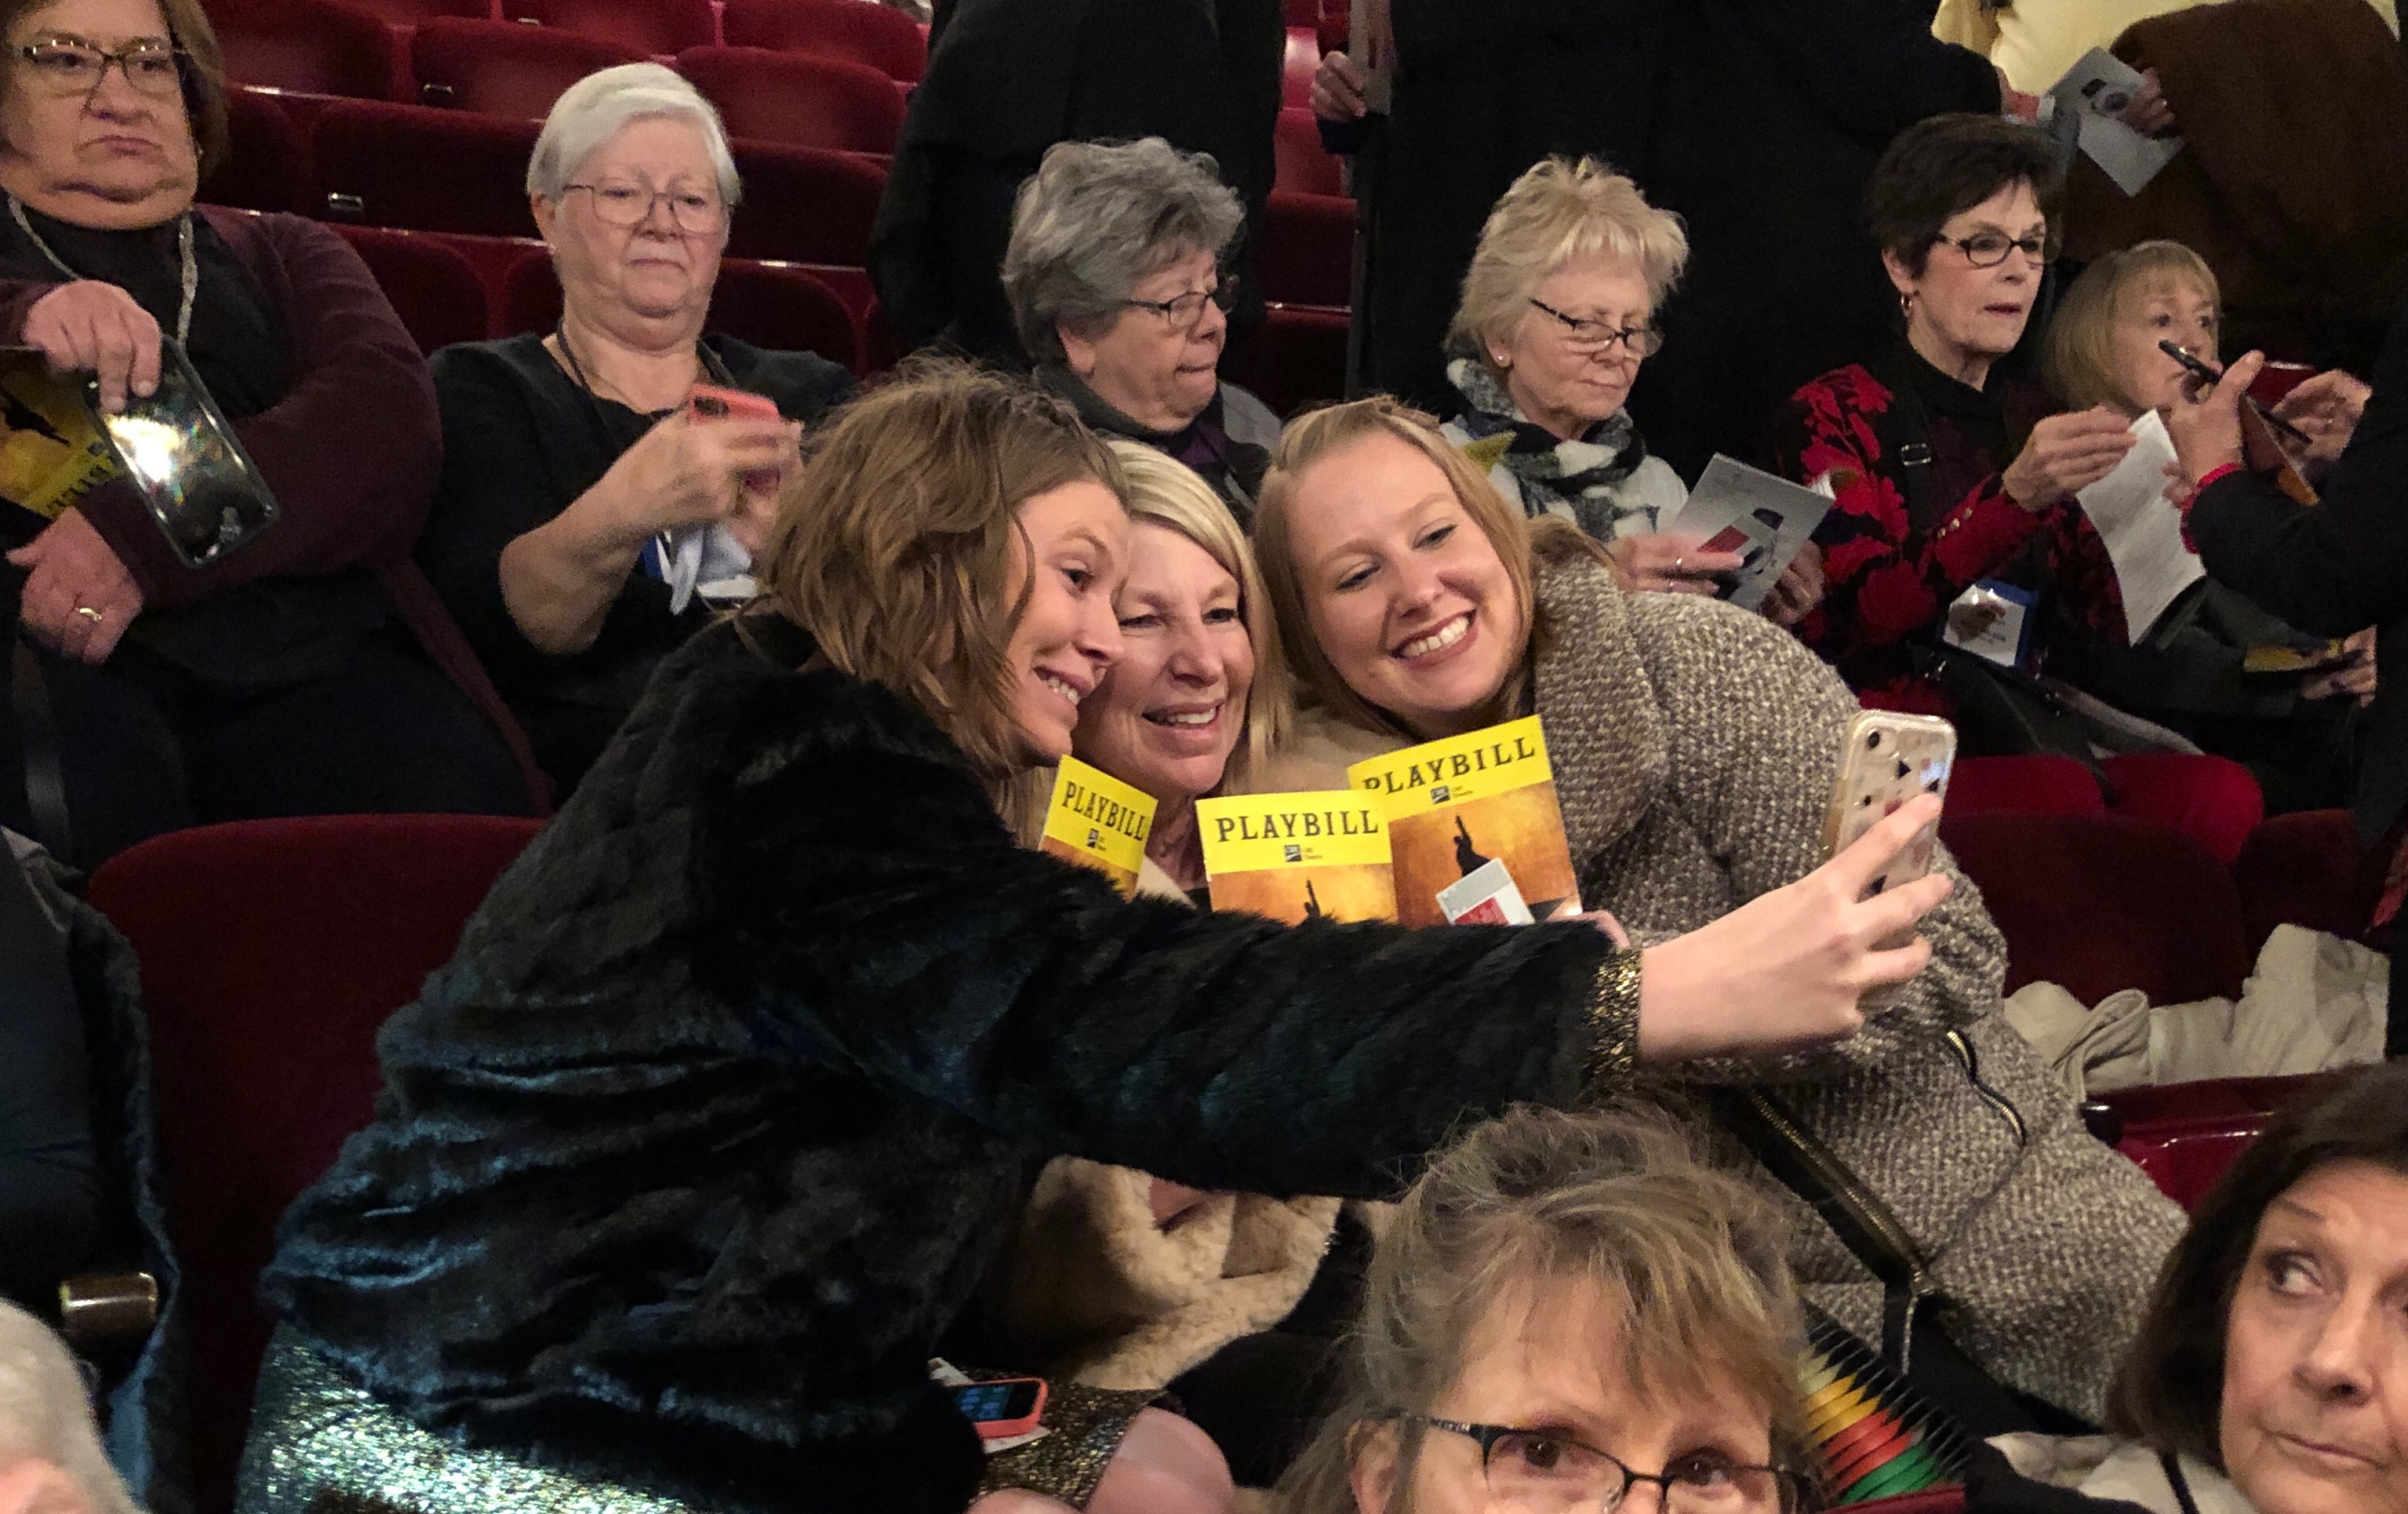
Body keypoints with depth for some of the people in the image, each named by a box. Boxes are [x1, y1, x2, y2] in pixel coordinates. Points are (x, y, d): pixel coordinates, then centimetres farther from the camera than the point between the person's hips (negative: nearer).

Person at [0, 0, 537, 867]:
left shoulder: (283, 257, 27)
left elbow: (388, 417, 5)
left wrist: (143, 535, -12)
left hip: (306, 654, 1)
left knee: (455, 807, -32)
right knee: (72, 805, -36)